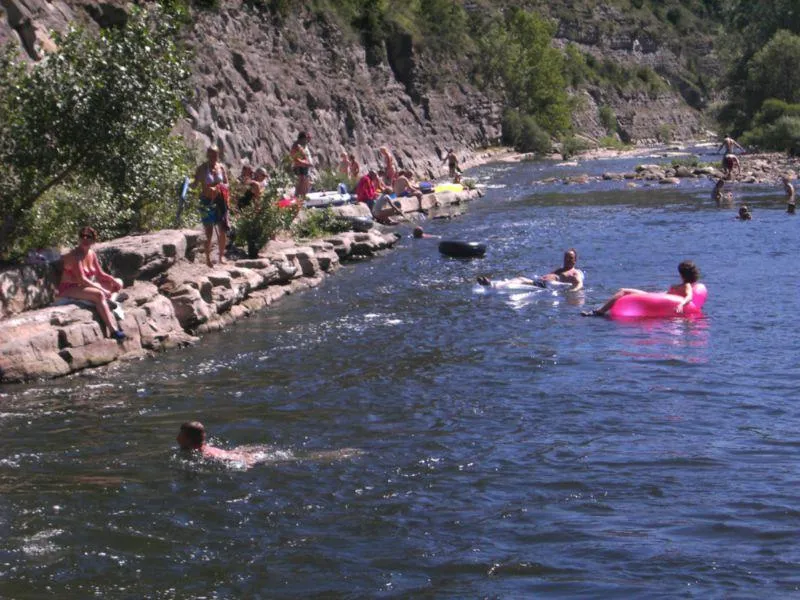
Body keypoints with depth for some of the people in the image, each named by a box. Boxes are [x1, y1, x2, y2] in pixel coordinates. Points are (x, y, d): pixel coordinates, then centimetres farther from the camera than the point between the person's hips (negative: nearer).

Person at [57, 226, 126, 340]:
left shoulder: (91, 254, 6)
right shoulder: (75, 255, -19)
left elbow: (100, 274, 14)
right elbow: (81, 279, -27)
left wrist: (113, 280, -6)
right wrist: (102, 289, -27)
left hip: (86, 285, 10)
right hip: (69, 289, -10)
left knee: (117, 283, 6)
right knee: (99, 295, -34)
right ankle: (113, 330, -39)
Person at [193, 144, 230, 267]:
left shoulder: (221, 167, 4)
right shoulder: (202, 168, -6)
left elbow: (226, 183, 11)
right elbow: (195, 184, -6)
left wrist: (222, 187, -11)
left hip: (220, 202, 3)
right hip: (207, 202, -3)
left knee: (222, 230, 3)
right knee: (209, 232, -1)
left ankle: (221, 255, 18)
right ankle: (208, 258, 10)